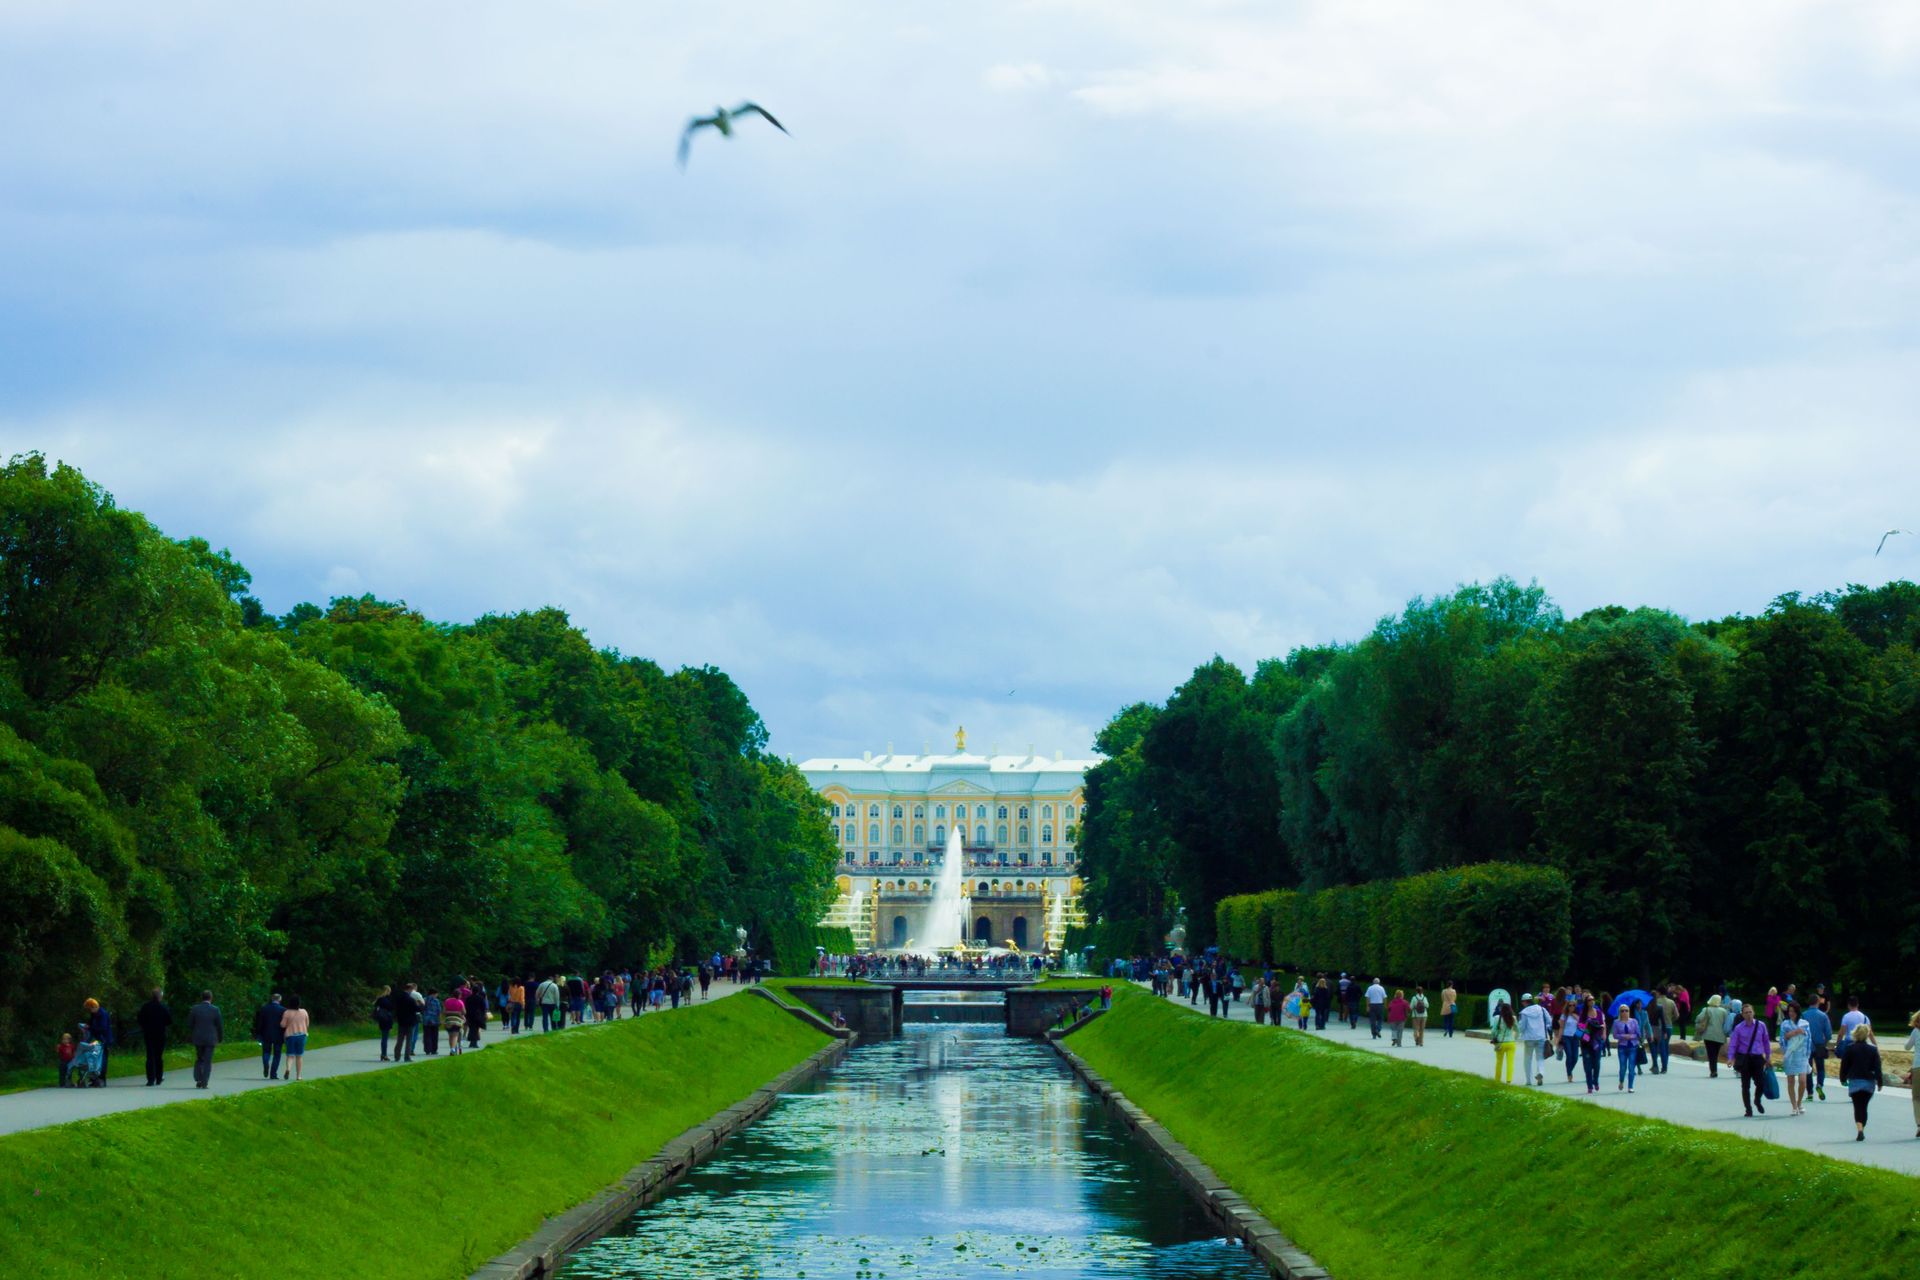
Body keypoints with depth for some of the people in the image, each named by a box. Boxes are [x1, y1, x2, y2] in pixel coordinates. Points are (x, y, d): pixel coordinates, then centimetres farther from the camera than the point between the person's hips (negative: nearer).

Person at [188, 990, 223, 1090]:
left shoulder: (194, 1009, -2)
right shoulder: (215, 1010, -6)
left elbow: (189, 1025, 0)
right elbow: (220, 1026, -3)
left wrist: (190, 1037, 12)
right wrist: (220, 1039, 9)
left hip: (198, 1039, 2)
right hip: (210, 1039, -2)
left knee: (199, 1060, 15)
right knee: (207, 1062, 3)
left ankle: (198, 1080, 4)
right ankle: (204, 1082, -3)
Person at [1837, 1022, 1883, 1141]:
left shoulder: (1849, 1048, -4)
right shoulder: (1873, 1049, -1)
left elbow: (1844, 1065, 0)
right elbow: (1877, 1067, -1)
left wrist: (1843, 1079, 14)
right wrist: (1880, 1082, 6)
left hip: (1855, 1082, -2)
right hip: (1869, 1082, 2)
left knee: (1858, 1108, -3)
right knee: (1864, 1107, 14)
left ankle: (1859, 1130, -23)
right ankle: (1861, 1132, 20)